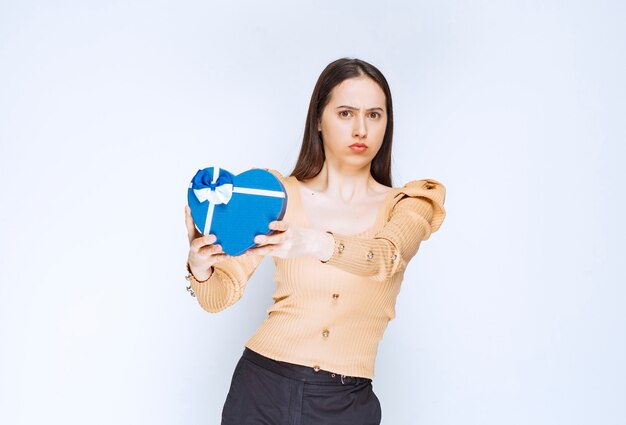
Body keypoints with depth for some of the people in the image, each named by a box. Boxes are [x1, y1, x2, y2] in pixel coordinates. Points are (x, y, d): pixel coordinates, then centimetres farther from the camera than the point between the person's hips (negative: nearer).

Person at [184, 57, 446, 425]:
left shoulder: (408, 205, 1)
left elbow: (386, 256, -23)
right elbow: (219, 296, -4)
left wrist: (319, 244, -42)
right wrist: (200, 266, -26)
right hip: (262, 389, 0)